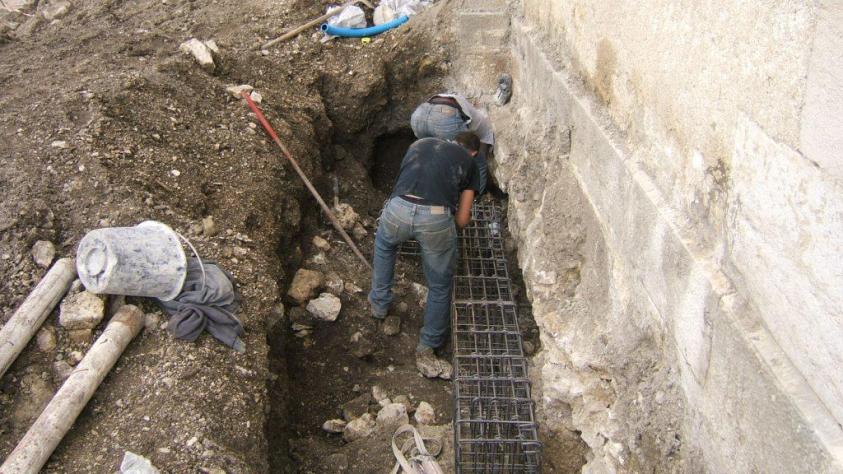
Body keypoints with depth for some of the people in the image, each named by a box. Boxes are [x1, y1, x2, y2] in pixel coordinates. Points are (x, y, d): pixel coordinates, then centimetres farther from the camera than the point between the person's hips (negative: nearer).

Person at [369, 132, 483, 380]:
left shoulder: (421, 143, 31)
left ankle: (379, 304, 46)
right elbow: (461, 220, 21)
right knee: (440, 286, 20)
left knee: (384, 245, 38)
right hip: (436, 218, -2)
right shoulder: (468, 162, 24)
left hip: (398, 208, 2)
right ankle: (426, 352, 25)